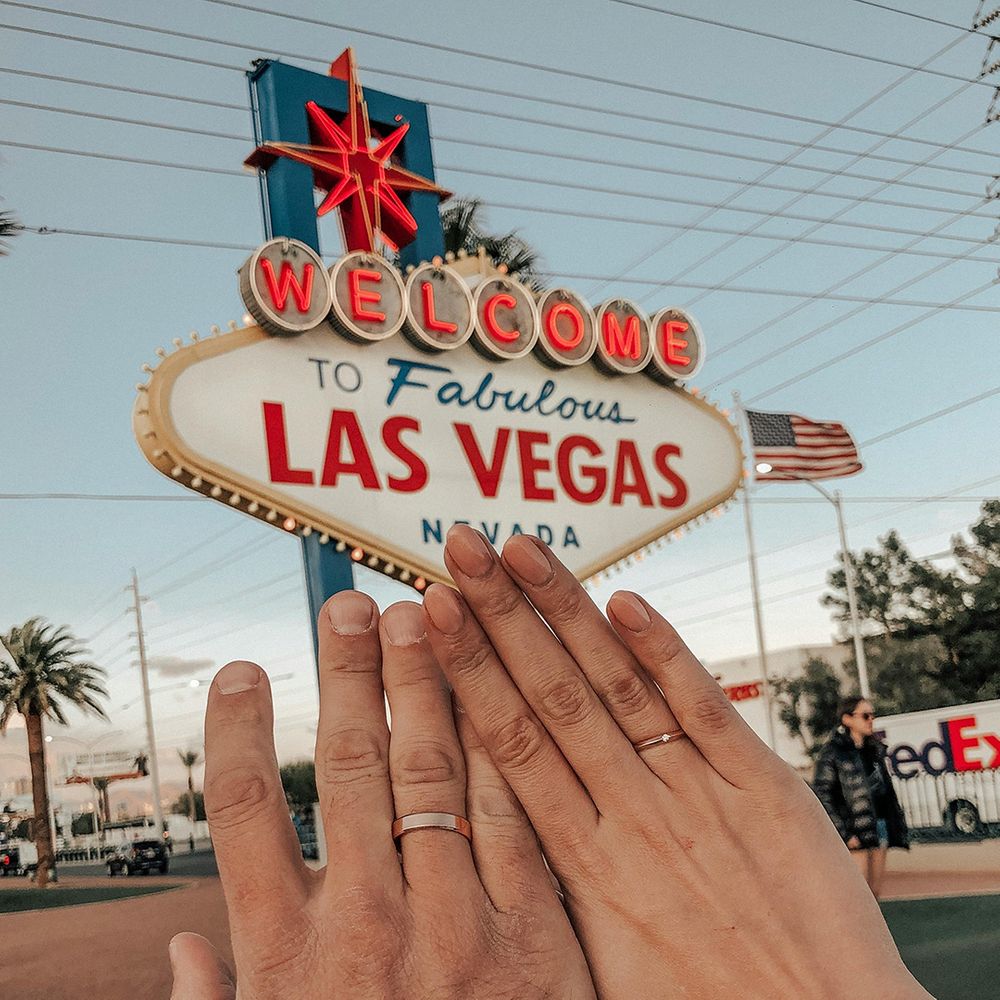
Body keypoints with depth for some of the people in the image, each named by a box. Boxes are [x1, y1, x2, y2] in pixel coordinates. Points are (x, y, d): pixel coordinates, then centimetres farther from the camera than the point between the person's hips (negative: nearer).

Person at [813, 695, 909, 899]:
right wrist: (845, 834, -16)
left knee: (875, 890, 8)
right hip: (855, 831, -7)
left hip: (879, 827, 7)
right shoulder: (832, 753, -8)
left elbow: (886, 788, 17)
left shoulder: (874, 748, 14)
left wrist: (896, 826, 12)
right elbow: (822, 796, -12)